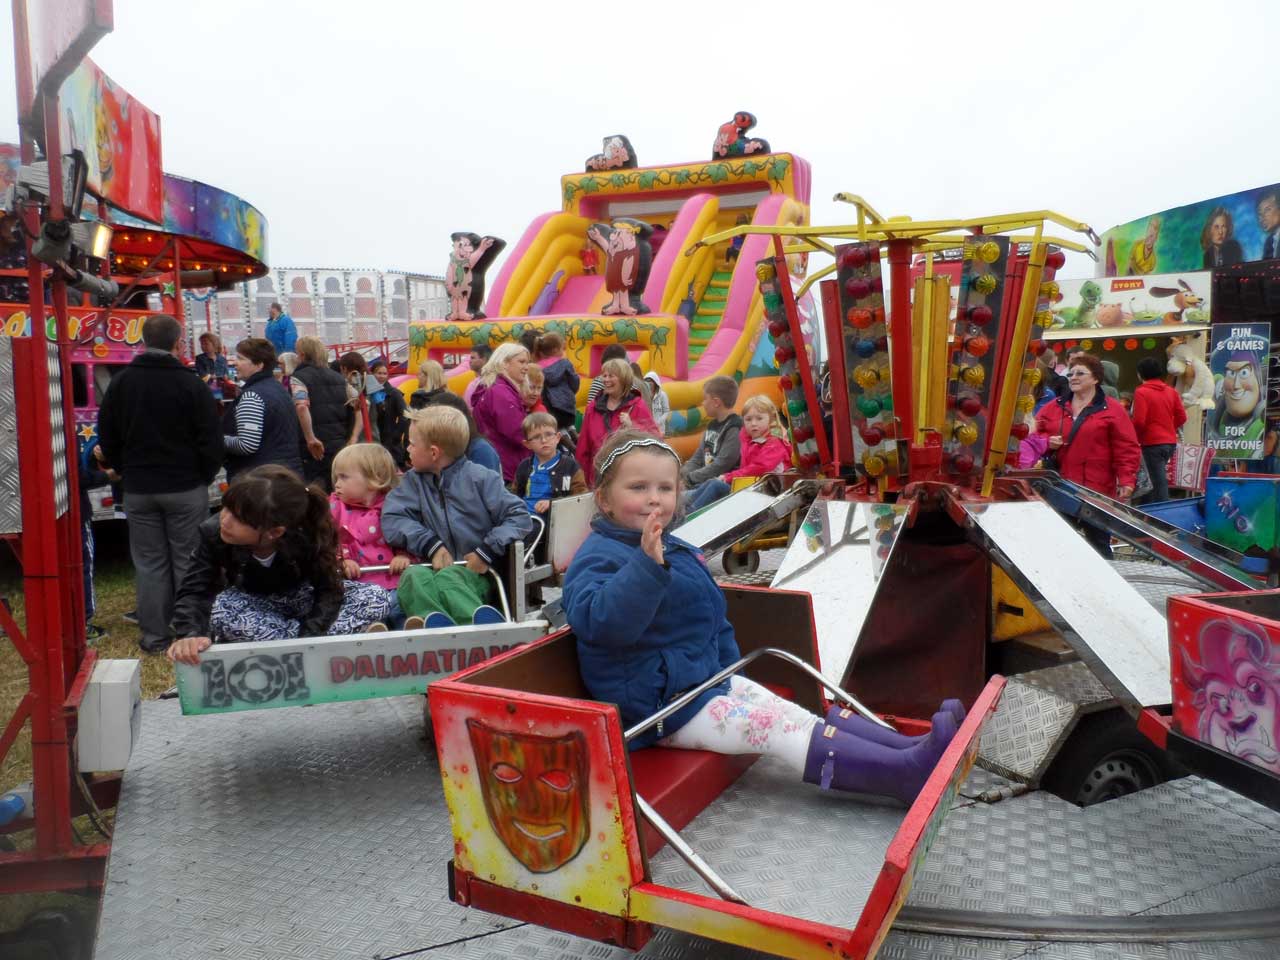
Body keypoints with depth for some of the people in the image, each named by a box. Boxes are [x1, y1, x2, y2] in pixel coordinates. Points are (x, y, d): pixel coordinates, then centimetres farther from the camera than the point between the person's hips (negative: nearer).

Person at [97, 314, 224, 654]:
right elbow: (211, 440, -10)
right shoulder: (191, 383, -11)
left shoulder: (121, 382, 3)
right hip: (186, 487, -3)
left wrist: (126, 471, 18)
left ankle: (155, 636, 13)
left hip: (138, 489, 4)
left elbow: (107, 438, 9)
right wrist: (205, 476, 5)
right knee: (187, 561, 4)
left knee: (149, 562, 9)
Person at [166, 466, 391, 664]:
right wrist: (192, 635, -50)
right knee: (221, 611, -37)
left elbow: (329, 591, -26)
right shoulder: (213, 533, -27)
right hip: (254, 605, 1)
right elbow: (195, 592, -29)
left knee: (377, 598, -26)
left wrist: (307, 640, -41)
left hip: (302, 598, 0)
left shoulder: (309, 537, -32)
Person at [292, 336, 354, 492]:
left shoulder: (298, 378, -5)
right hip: (339, 445, 5)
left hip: (311, 449, -5)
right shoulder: (339, 378, 14)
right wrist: (349, 437, 15)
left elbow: (302, 407, -24)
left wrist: (311, 438, -23)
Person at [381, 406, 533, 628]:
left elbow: (520, 517, -3)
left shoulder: (479, 477, 3)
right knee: (413, 575, -32)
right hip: (436, 567, 4)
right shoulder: (414, 481, 17)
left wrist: (487, 552, -13)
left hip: (474, 572, -3)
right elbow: (391, 519, 3)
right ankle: (433, 619, -61)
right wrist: (430, 545, -11)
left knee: (448, 577, -38)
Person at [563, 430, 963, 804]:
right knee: (777, 728, -16)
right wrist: (646, 565, -50)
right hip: (665, 708, -9)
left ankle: (908, 747, -9)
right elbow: (599, 622, -40)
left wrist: (729, 669, 19)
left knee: (791, 714, -3)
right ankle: (904, 773, -20)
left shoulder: (675, 550, 12)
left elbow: (713, 619, 24)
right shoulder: (599, 556, -19)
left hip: (711, 680, 9)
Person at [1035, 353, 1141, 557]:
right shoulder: (1053, 408, 10)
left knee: (1099, 543, 6)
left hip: (1097, 493, -4)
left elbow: (1127, 449, -5)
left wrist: (1126, 481, -15)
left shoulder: (1111, 410, -1)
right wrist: (1047, 443, -6)